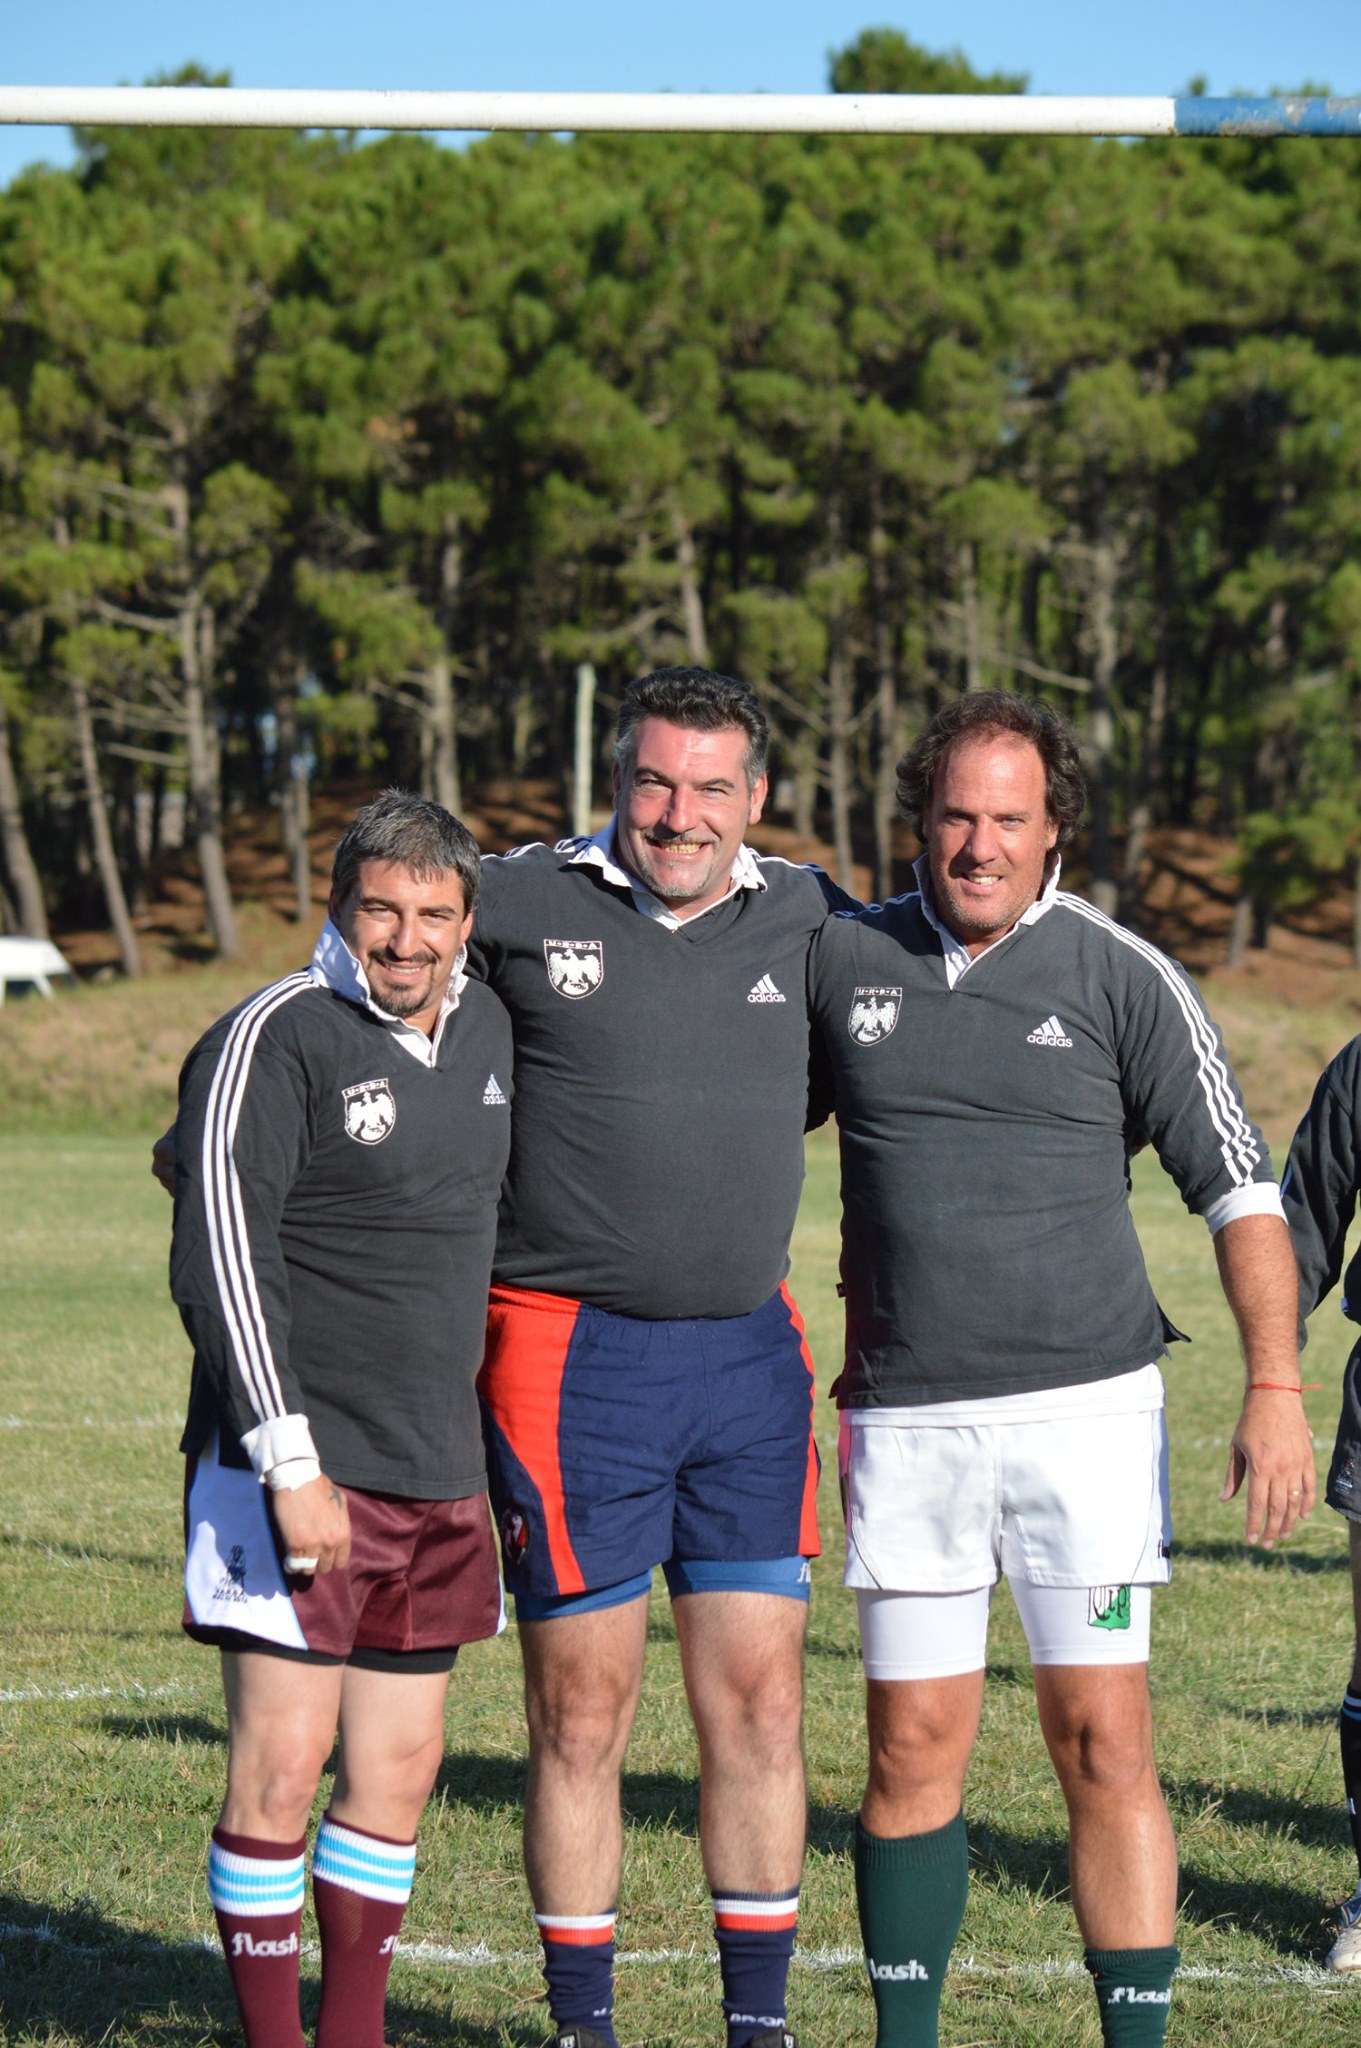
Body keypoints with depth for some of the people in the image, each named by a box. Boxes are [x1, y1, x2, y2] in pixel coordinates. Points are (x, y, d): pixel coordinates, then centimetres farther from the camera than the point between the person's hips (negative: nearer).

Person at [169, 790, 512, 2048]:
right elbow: (219, 1258, -15)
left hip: (439, 1472, 7)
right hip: (299, 1467, -6)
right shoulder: (274, 1038, -11)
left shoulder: (486, 1027, 10)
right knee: (283, 1763, -7)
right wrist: (290, 1460, -19)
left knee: (401, 1766, 9)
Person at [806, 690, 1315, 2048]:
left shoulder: (1123, 979, -2)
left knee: (1103, 1744, -4)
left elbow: (1238, 1186, 0)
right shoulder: (840, 958, 5)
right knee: (913, 1747, 4)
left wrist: (1275, 1387, -9)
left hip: (1086, 1411, -2)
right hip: (907, 1424, 2)